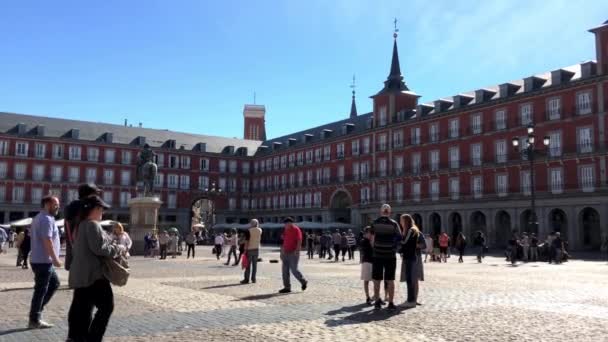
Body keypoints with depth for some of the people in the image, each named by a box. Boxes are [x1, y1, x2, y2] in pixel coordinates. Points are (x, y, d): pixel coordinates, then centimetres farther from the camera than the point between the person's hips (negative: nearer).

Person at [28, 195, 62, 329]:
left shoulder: (39, 218, 18)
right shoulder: (47, 219, -16)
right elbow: (47, 241, -23)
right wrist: (55, 258, -19)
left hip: (41, 260, 10)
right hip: (43, 261, -10)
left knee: (55, 283, 18)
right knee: (41, 290, -3)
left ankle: (37, 310, 18)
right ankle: (34, 320, 4)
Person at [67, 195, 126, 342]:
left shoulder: (81, 225, 16)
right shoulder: (93, 225, -15)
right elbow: (99, 248, -22)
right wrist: (119, 249, -9)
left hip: (80, 274, 10)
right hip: (93, 274, -10)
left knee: (81, 308, 13)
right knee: (106, 305, -1)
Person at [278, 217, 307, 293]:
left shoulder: (296, 229, -9)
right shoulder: (286, 230, 13)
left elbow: (299, 241, -15)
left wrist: (296, 251, -22)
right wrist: (282, 250, 16)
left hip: (293, 253, -8)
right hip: (286, 253, 8)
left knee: (294, 270, -8)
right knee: (285, 270, 3)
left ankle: (303, 282, 14)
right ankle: (287, 287, 8)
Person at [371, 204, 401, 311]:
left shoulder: (375, 223, -4)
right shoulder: (394, 224, -5)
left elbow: (372, 240, -3)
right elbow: (399, 238, -1)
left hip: (378, 255, 0)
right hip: (390, 255, 0)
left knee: (377, 280, 9)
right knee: (390, 280, 6)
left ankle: (377, 302, 12)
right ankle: (391, 303, 6)